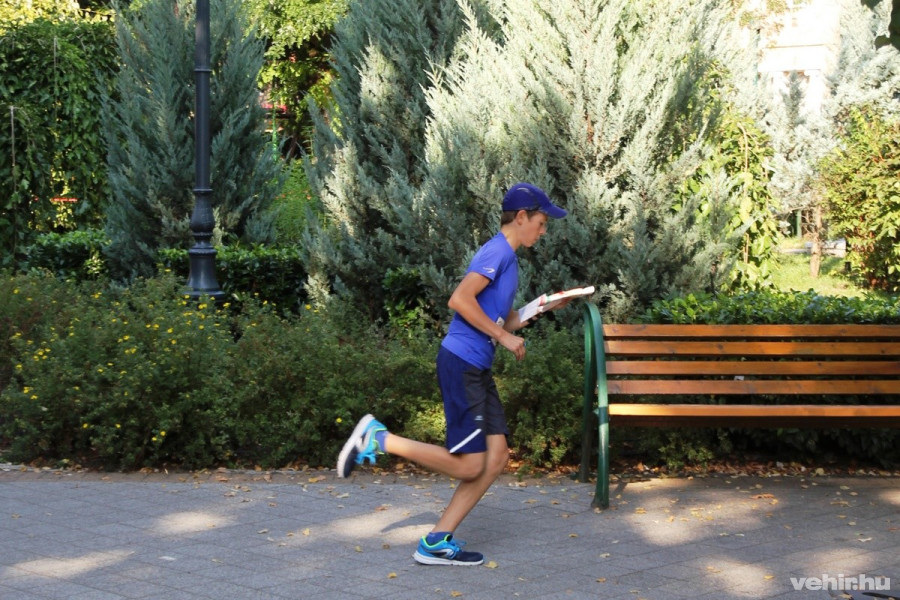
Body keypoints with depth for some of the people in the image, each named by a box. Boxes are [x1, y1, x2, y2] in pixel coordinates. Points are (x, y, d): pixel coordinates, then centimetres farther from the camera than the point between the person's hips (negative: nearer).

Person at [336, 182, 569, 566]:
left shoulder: (508, 259, 20)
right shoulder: (497, 251, -11)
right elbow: (459, 299, -23)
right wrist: (503, 336, -16)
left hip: (478, 369, 10)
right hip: (461, 363, -10)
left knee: (496, 457, 4)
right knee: (468, 465, -9)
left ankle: (437, 542, 6)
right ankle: (377, 438, -3)